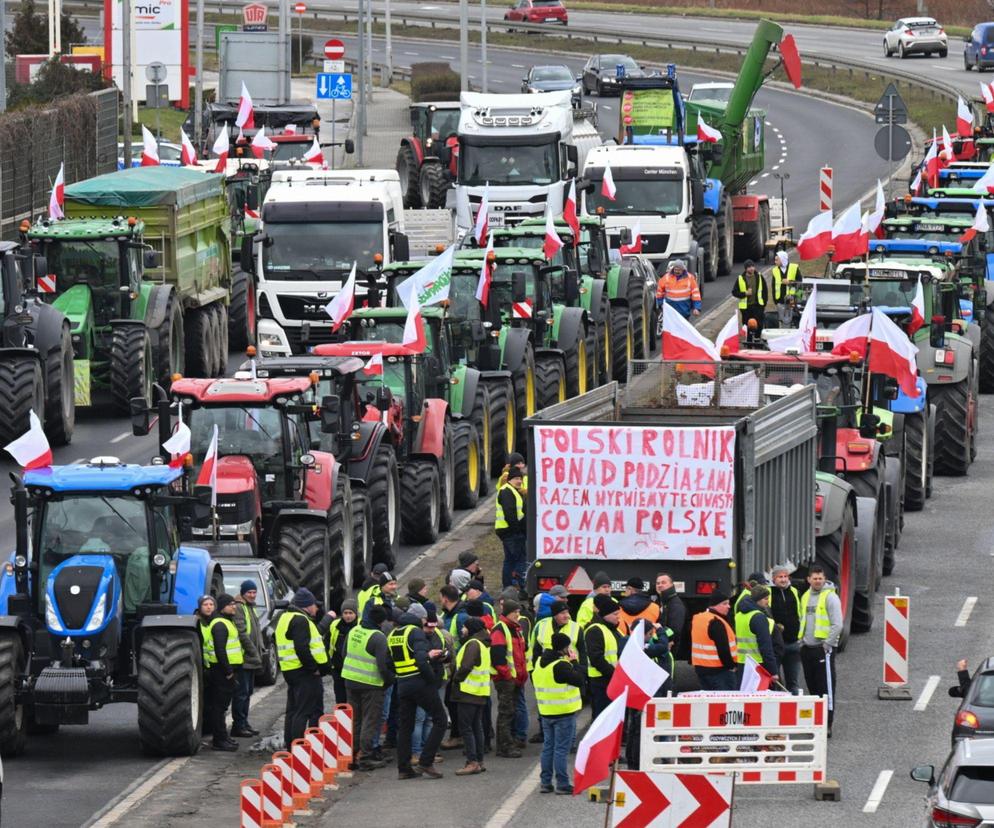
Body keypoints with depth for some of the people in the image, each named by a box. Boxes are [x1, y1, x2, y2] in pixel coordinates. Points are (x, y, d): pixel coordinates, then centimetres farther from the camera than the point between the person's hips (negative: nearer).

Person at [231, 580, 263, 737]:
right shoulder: (238, 608, -13)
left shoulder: (251, 607, 18)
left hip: (252, 659, 10)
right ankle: (238, 725, -5)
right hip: (243, 658, -10)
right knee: (242, 692, -7)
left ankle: (243, 723, 21)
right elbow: (242, 633, -19)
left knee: (248, 691, 14)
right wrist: (253, 652, -17)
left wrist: (260, 650, 15)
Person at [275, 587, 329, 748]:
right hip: (304, 672, -10)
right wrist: (313, 668, -18)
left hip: (289, 669, 10)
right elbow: (302, 648, -24)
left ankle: (290, 745, 21)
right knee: (303, 711, -9)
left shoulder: (284, 618, 17)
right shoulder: (300, 620, -15)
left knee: (293, 710, 16)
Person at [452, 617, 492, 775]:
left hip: (468, 691, -10)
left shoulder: (472, 644, -15)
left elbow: (465, 667, -24)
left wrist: (456, 680, -7)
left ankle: (472, 762, -12)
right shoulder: (483, 644, 16)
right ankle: (479, 762, 16)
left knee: (465, 727, -8)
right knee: (477, 727, 14)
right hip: (481, 692, 10)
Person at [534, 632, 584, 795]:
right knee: (562, 749, -3)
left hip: (546, 712, 8)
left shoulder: (541, 663, 8)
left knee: (548, 747, 14)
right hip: (564, 713, -8)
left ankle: (545, 782, 16)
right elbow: (579, 680, -19)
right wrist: (574, 662, -6)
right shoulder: (561, 666, -19)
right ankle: (562, 784, -2)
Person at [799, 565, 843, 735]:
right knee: (812, 687, 13)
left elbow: (837, 625, -13)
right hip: (807, 649, 7)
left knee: (826, 688, -8)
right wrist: (802, 641, 12)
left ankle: (827, 725, -8)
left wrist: (827, 645, -14)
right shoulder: (805, 597, 14)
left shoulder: (830, 597, -9)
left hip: (823, 649, -7)